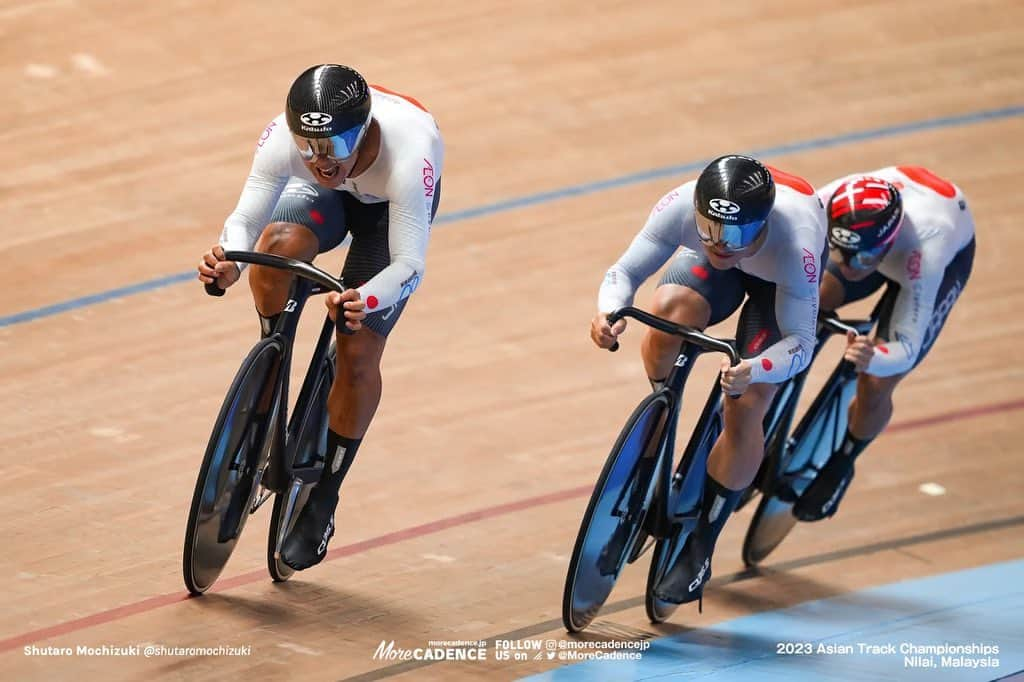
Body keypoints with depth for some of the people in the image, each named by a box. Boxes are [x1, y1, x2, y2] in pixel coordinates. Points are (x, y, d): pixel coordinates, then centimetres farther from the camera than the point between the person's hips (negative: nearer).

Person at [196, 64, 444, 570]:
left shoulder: (408, 152, -45)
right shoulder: (284, 137, -38)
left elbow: (408, 264, -44)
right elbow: (246, 217, -35)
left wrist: (367, 300, -64)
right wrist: (228, 264, -57)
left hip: (393, 205, -2)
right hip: (328, 197, 2)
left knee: (358, 356, -10)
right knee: (278, 243, -35)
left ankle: (322, 501, 11)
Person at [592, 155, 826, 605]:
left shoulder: (794, 240, -44)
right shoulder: (681, 206, -38)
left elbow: (800, 343, -40)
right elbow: (625, 270, -29)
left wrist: (753, 372, -60)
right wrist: (608, 312, -51)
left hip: (779, 282, -2)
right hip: (713, 273, 2)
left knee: (745, 410, -14)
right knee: (668, 311, -32)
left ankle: (699, 550, 2)